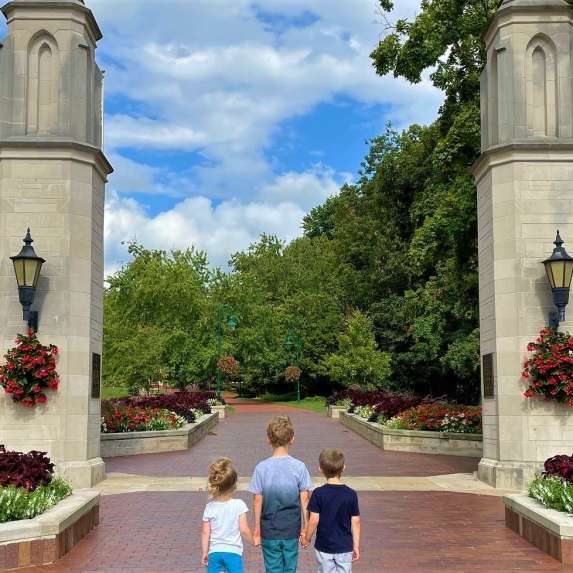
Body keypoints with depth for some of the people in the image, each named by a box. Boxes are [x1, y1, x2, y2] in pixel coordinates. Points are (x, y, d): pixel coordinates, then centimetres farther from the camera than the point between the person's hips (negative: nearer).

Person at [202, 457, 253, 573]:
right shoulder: (239, 505, -11)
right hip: (233, 552, -2)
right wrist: (253, 540, 9)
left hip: (214, 552, 2)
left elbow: (206, 533, 0)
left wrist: (205, 552, 11)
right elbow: (244, 530, -10)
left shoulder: (210, 507, -4)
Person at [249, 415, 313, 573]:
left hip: (269, 531, 0)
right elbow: (304, 499, -6)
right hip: (292, 530, 1)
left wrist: (257, 530, 4)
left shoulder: (261, 467, -10)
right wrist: (304, 528, 5)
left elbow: (258, 501, -7)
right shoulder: (299, 467, -9)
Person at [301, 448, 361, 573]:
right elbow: (355, 522, -3)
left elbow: (314, 520, -12)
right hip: (345, 547, 1)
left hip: (324, 546, -1)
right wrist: (356, 546, 6)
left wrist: (306, 538, 4)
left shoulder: (318, 493, -12)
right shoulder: (351, 494, -7)